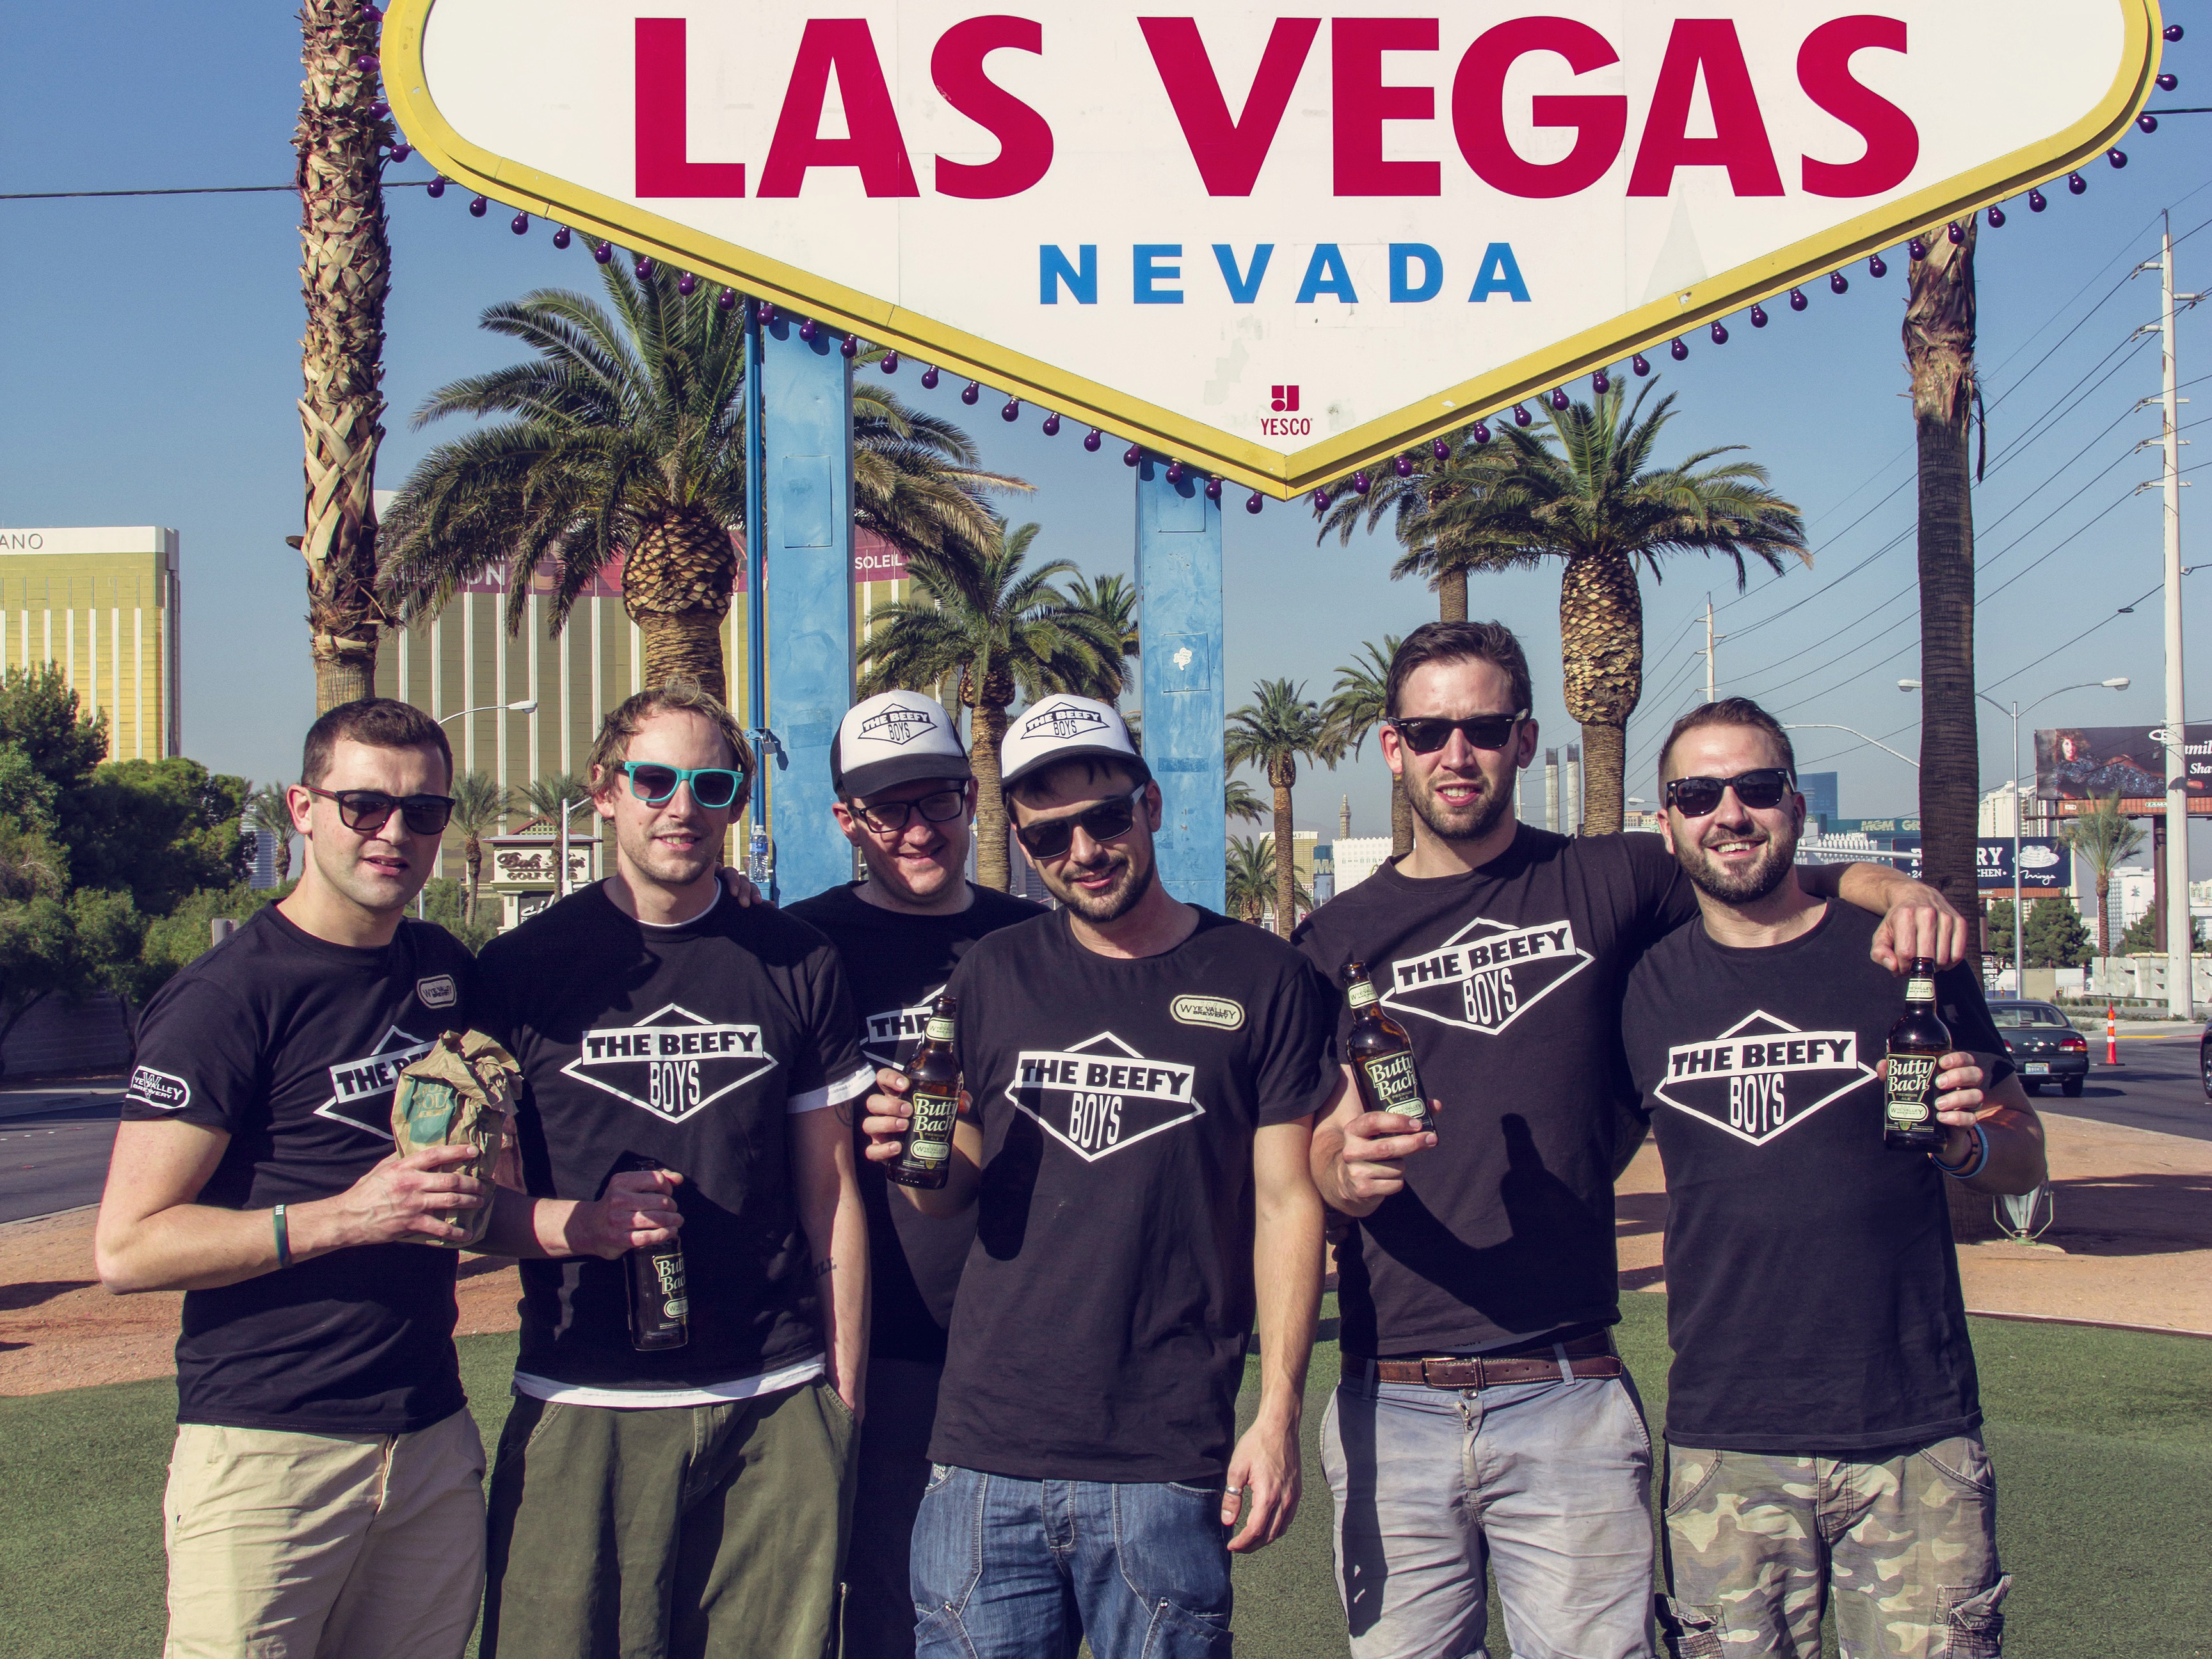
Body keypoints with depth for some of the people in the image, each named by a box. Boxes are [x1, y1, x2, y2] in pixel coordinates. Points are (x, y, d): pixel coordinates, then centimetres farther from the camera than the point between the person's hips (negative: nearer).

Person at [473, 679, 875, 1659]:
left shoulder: (798, 968, 7)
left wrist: (844, 1394, 6)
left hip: (776, 1411, 1)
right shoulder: (520, 970, 3)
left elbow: (832, 1199, 10)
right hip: (581, 1411, -1)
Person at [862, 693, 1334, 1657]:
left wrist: (1278, 1414, -6)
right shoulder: (993, 976, 9)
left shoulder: (1258, 979, 2)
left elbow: (1284, 1202, 1)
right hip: (986, 1457, 2)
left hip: (1166, 1468, -2)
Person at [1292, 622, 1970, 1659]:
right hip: (1390, 1408, 1)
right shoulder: (1338, 939, 9)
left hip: (1569, 1409, -1)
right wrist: (1346, 1165, -20)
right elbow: (1314, 1169, 3)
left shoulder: (1606, 887, 8)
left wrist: (1904, 893, -5)